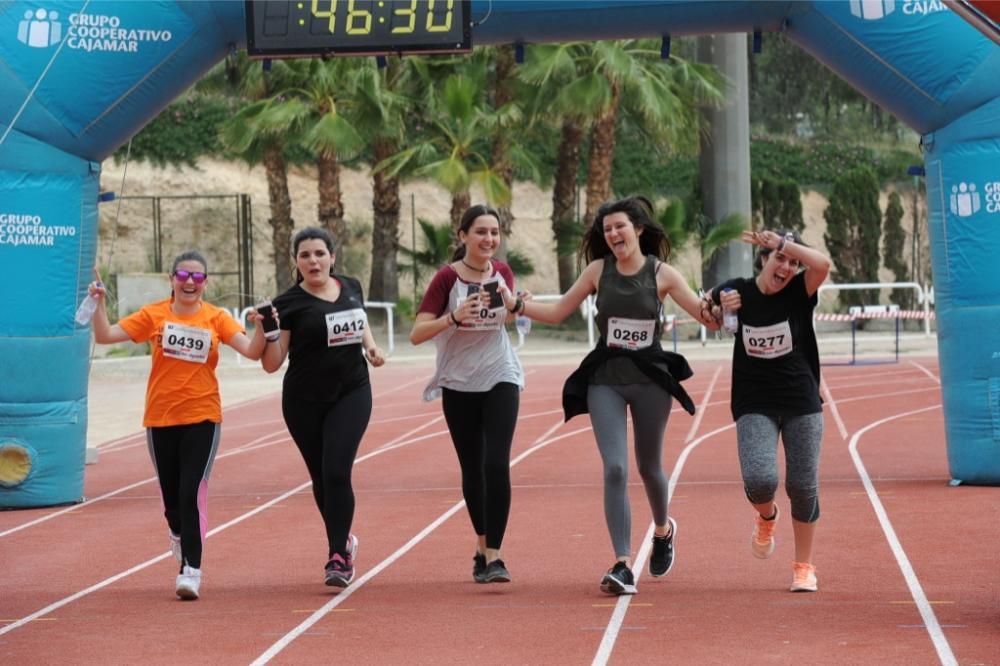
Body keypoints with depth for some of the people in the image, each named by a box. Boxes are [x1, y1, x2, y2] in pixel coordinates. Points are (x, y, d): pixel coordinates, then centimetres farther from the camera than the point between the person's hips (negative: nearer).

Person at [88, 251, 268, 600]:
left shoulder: (216, 318, 0)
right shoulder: (154, 315, 1)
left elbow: (251, 351, -9)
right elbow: (105, 335, -2)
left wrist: (259, 327, -26)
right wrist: (100, 303, -15)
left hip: (202, 417, -2)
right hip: (160, 418, 2)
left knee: (193, 492, -13)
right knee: (171, 494, 11)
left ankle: (191, 569, -11)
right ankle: (179, 534, 45)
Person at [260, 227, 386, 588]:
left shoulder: (351, 288, 3)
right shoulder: (289, 304, -8)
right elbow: (272, 364, -10)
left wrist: (370, 345, 7)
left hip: (351, 393, 1)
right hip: (304, 402, 0)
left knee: (337, 472, -15)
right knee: (321, 477, 10)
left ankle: (337, 557, -11)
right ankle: (343, 542, 33)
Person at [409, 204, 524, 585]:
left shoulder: (502, 273, -1)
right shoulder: (447, 278, -11)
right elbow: (416, 334, -17)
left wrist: (511, 304, -8)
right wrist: (454, 317, -32)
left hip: (500, 380, 1)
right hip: (459, 385, -1)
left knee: (496, 464, -14)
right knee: (472, 469, 8)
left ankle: (493, 556, -14)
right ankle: (482, 545, 28)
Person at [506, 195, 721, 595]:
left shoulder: (662, 274, -4)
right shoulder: (599, 270, 0)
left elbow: (707, 316, -4)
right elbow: (557, 313, 7)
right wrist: (516, 304, -6)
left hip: (651, 379, 0)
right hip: (605, 381, 1)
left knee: (648, 467, 14)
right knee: (614, 469, -13)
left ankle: (663, 529, 47)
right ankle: (622, 566, -15)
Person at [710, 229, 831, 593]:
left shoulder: (798, 293, -6)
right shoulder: (736, 292, -2)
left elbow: (822, 264, -25)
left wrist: (780, 242, -22)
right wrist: (720, 309, -7)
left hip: (802, 403, 0)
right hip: (754, 406, 0)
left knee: (803, 487, 3)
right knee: (759, 480, -19)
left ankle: (804, 566, 20)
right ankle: (766, 516, 18)